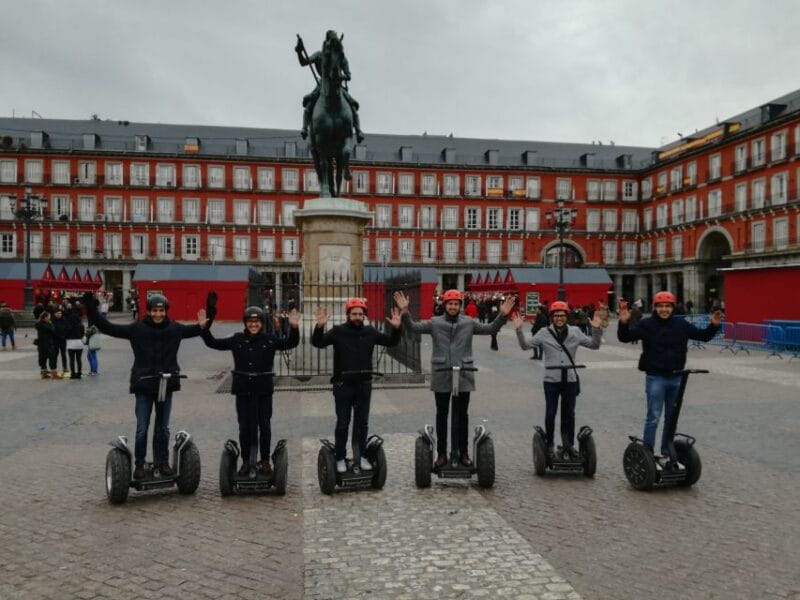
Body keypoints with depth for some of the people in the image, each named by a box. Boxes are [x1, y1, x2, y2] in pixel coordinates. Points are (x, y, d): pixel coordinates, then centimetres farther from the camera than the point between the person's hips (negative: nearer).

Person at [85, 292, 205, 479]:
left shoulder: (174, 328, 3)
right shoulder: (137, 328, -3)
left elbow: (196, 330, 14)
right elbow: (108, 328, -3)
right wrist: (92, 309, -8)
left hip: (166, 385, 2)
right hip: (144, 385, -2)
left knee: (163, 428, 13)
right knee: (142, 429, 4)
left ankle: (162, 462, 25)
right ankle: (139, 464, 18)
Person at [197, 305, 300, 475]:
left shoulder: (270, 339, -1)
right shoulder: (237, 339, 3)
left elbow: (290, 343, -8)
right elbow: (214, 343, 7)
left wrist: (294, 328, -24)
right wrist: (204, 328, -4)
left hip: (263, 390, -1)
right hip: (243, 389, 1)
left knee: (264, 425, 6)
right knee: (244, 426, 8)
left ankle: (265, 460, 20)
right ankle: (246, 461, 21)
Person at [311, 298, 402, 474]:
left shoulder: (370, 331, 3)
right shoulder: (338, 331, -7)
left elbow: (391, 342, 9)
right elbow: (318, 342, -16)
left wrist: (396, 328, -9)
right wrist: (319, 327, -34)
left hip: (364, 384, 3)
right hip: (343, 385, -3)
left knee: (362, 423, 13)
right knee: (342, 423, 5)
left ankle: (361, 456, 25)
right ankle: (340, 458, 17)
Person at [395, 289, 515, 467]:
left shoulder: (469, 323, 6)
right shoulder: (435, 323, 2)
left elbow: (490, 328, 6)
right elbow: (413, 327, -3)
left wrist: (502, 315, -8)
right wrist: (405, 312, -18)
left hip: (463, 376, 1)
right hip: (441, 376, -1)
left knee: (462, 415, 8)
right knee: (442, 414, 8)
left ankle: (463, 452, 19)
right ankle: (441, 452, 17)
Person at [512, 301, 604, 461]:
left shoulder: (575, 332, 5)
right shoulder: (544, 333, -1)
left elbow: (594, 345, 7)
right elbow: (526, 346, -2)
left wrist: (596, 330, -9)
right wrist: (519, 330, -16)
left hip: (570, 380, 2)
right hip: (551, 380, -2)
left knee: (569, 414, 10)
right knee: (550, 414, 4)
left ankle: (569, 446, 23)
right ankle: (549, 446, 19)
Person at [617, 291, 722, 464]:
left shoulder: (681, 324, 4)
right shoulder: (647, 324, -7)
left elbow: (703, 336, 13)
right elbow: (625, 337, -16)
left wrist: (713, 326, -5)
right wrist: (624, 323, -34)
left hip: (676, 378, 5)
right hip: (655, 378, -5)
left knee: (672, 418, 13)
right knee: (653, 417, -4)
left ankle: (667, 454, 26)